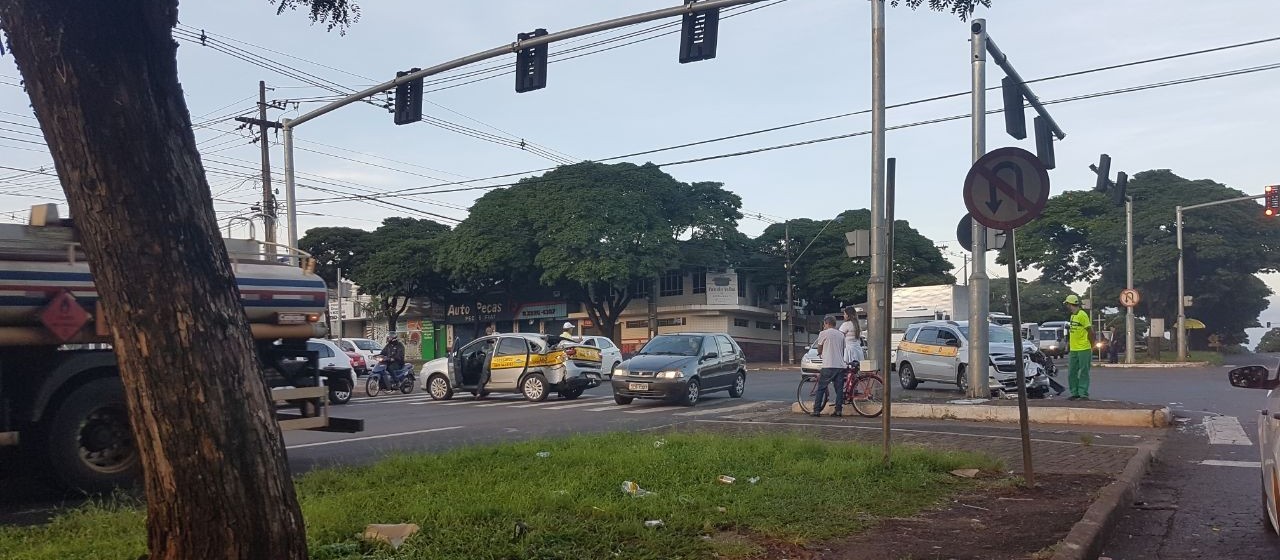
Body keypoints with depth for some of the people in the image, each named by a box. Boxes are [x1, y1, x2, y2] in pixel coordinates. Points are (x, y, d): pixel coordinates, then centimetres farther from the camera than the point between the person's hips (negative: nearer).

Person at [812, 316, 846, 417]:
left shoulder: (823, 333, 0)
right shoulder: (841, 334, 15)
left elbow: (819, 350, 10)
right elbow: (843, 349, 19)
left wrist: (820, 353, 31)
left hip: (828, 365, -5)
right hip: (841, 365, 5)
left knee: (821, 388, 1)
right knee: (839, 389, 7)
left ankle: (816, 410, -2)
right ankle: (838, 410, 3)